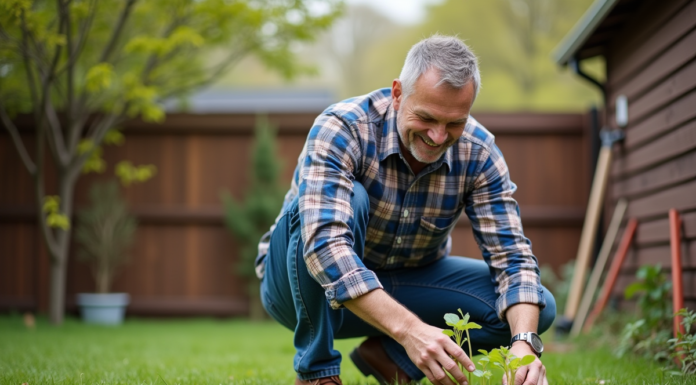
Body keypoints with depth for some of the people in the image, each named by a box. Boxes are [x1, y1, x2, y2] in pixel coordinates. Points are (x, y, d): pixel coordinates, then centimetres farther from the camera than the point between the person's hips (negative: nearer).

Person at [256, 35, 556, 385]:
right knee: (350, 199, -36)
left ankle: (389, 356, 0)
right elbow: (324, 245, -41)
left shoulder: (479, 153, -14)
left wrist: (524, 342, -36)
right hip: (303, 283, -4)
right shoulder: (340, 129, -28)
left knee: (537, 309, -14)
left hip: (403, 284, 4)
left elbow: (511, 255, -16)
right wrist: (408, 329, -52)